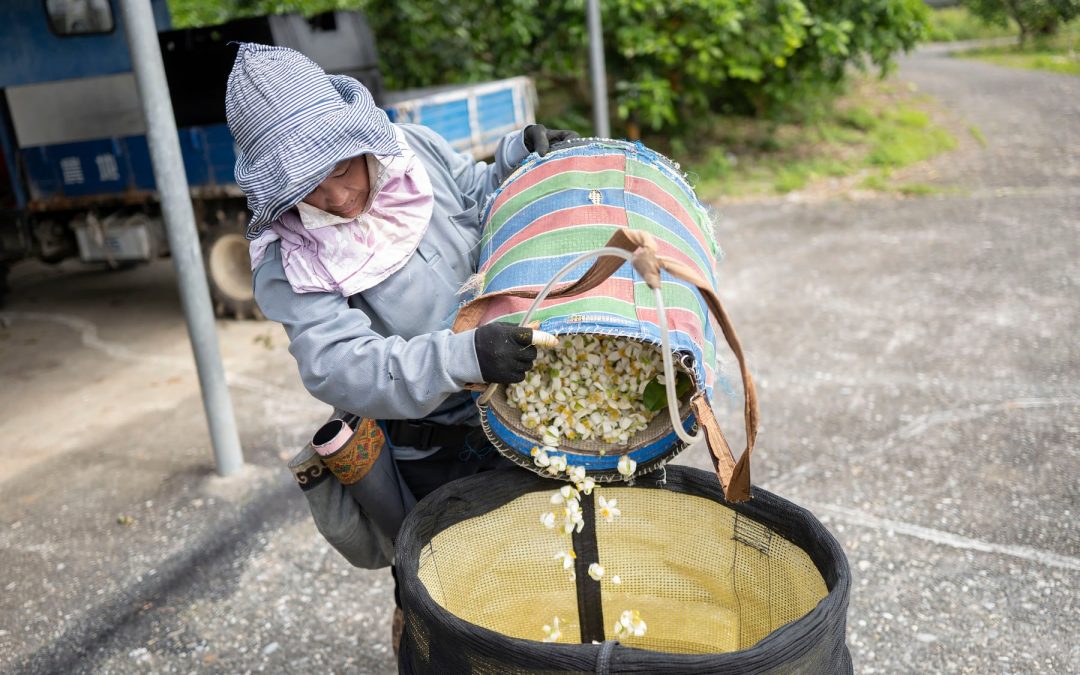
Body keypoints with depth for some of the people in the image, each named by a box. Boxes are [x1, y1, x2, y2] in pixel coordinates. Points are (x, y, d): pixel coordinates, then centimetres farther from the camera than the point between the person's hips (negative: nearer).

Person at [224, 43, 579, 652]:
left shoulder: (414, 148, -10)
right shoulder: (288, 259, -21)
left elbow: (479, 197, 8)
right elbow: (340, 366, -33)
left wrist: (518, 157, -12)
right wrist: (465, 356, -45)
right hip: (428, 451, -5)